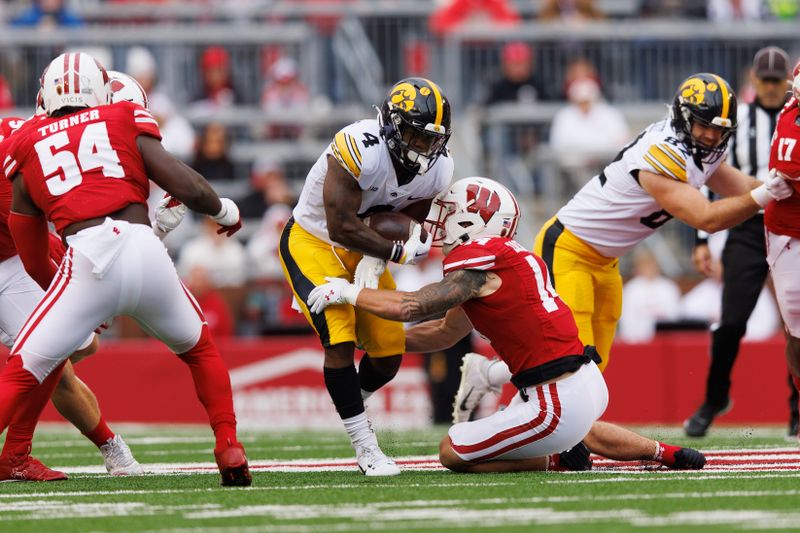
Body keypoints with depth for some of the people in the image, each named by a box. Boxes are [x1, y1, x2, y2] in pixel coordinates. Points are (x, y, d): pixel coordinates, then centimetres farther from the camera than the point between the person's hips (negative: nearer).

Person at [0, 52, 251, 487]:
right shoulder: (126, 123, 17)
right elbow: (189, 188, 8)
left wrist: (78, 307, 39)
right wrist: (225, 211, 30)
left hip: (87, 260, -1)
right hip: (144, 250, 1)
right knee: (198, 349, 28)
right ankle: (229, 449, 22)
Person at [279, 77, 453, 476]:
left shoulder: (437, 170, -12)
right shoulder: (360, 150, -33)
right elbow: (341, 226, -30)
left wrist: (375, 261, -21)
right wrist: (398, 252, -25)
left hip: (363, 249, 6)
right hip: (313, 241, -6)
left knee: (389, 355, 4)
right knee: (340, 340, -19)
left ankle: (349, 403, 38)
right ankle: (366, 449, -9)